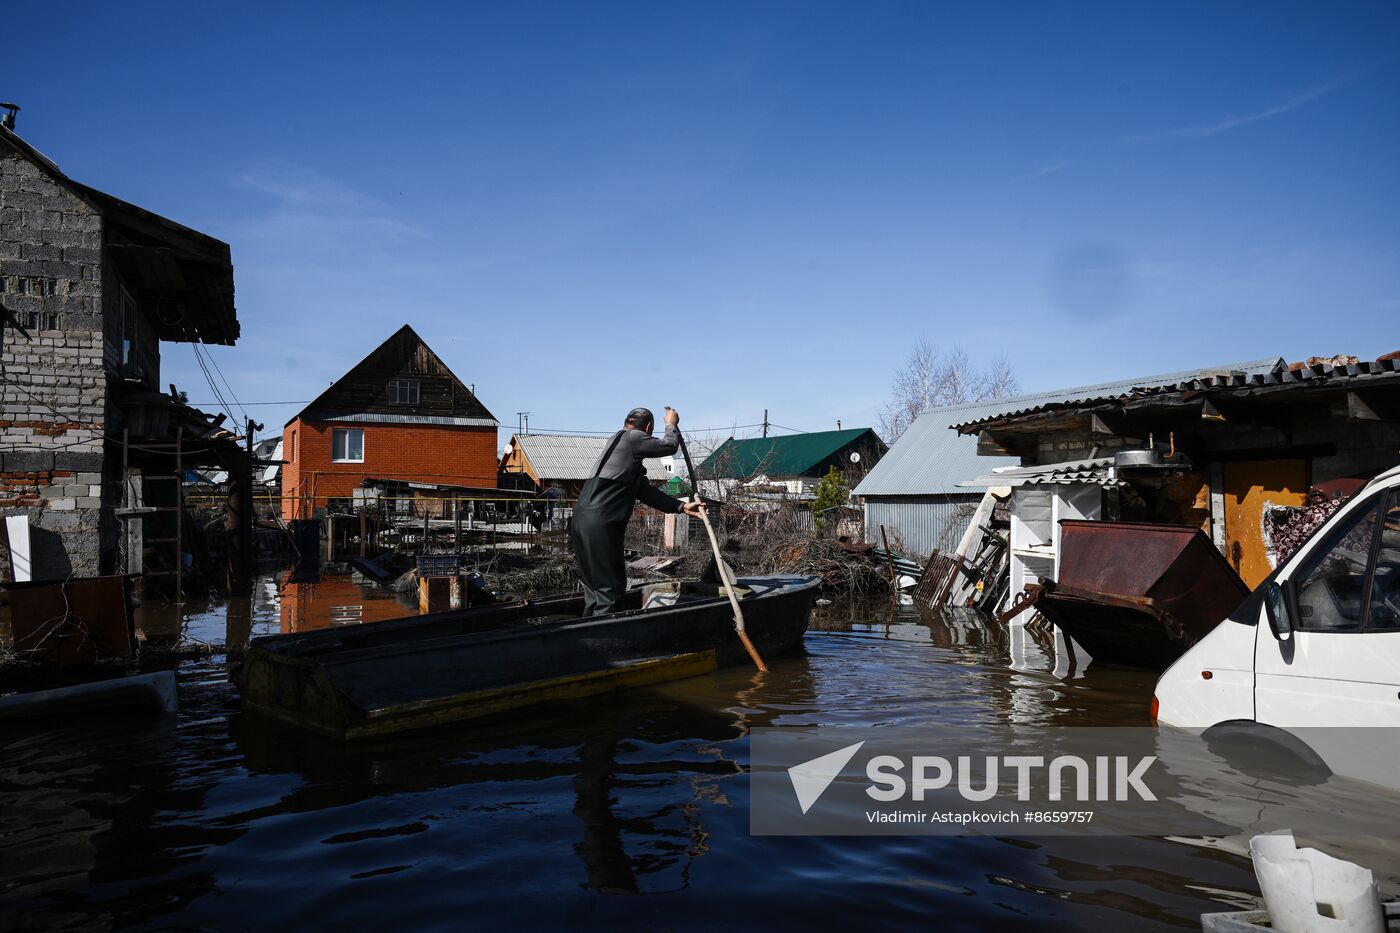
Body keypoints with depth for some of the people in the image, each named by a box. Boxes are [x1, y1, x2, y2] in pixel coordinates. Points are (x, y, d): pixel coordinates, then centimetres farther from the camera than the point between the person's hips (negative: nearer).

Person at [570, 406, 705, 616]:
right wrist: (672, 424, 28)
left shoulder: (618, 442, 27)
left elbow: (646, 492, 25)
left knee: (594, 587, 15)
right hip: (599, 524, -10)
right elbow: (669, 446, 8)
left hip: (582, 520, 10)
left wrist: (681, 506, 19)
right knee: (611, 589, -5)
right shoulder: (632, 437, -2)